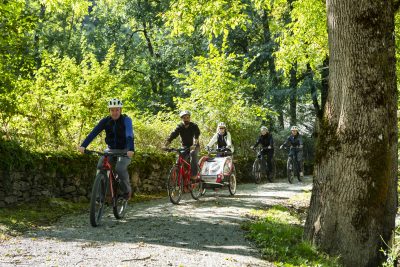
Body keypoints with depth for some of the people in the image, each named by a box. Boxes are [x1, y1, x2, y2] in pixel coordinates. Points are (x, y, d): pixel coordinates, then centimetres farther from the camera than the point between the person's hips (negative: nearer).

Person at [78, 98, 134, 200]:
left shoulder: (126, 120, -15)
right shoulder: (105, 121, -6)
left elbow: (130, 135, -31)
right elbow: (94, 133, -16)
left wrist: (131, 149, -49)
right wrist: (83, 145, -31)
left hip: (124, 151, -3)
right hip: (111, 150, 3)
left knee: (120, 168, -29)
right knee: (100, 167, -22)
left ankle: (127, 190, -3)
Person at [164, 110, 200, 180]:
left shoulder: (194, 126, -13)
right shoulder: (179, 127, -7)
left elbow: (196, 135, -30)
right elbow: (172, 135, -19)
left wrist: (194, 144, -50)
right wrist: (165, 145, -34)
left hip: (194, 146, -3)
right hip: (185, 146, 3)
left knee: (193, 153, -34)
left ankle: (194, 174, -30)